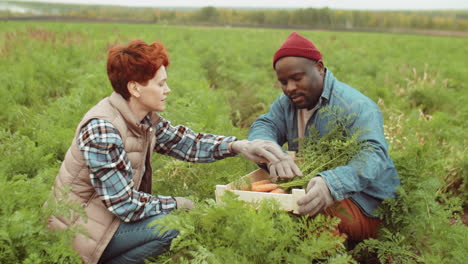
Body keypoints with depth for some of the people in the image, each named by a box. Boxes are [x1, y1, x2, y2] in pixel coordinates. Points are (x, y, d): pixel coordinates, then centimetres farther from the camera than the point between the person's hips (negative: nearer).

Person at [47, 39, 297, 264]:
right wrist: (176, 204, -13)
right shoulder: (101, 129, -28)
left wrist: (238, 146, -12)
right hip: (77, 227, -8)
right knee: (170, 226, -22)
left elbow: (186, 142, 2)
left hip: (111, 212, 9)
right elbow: (124, 204, -28)